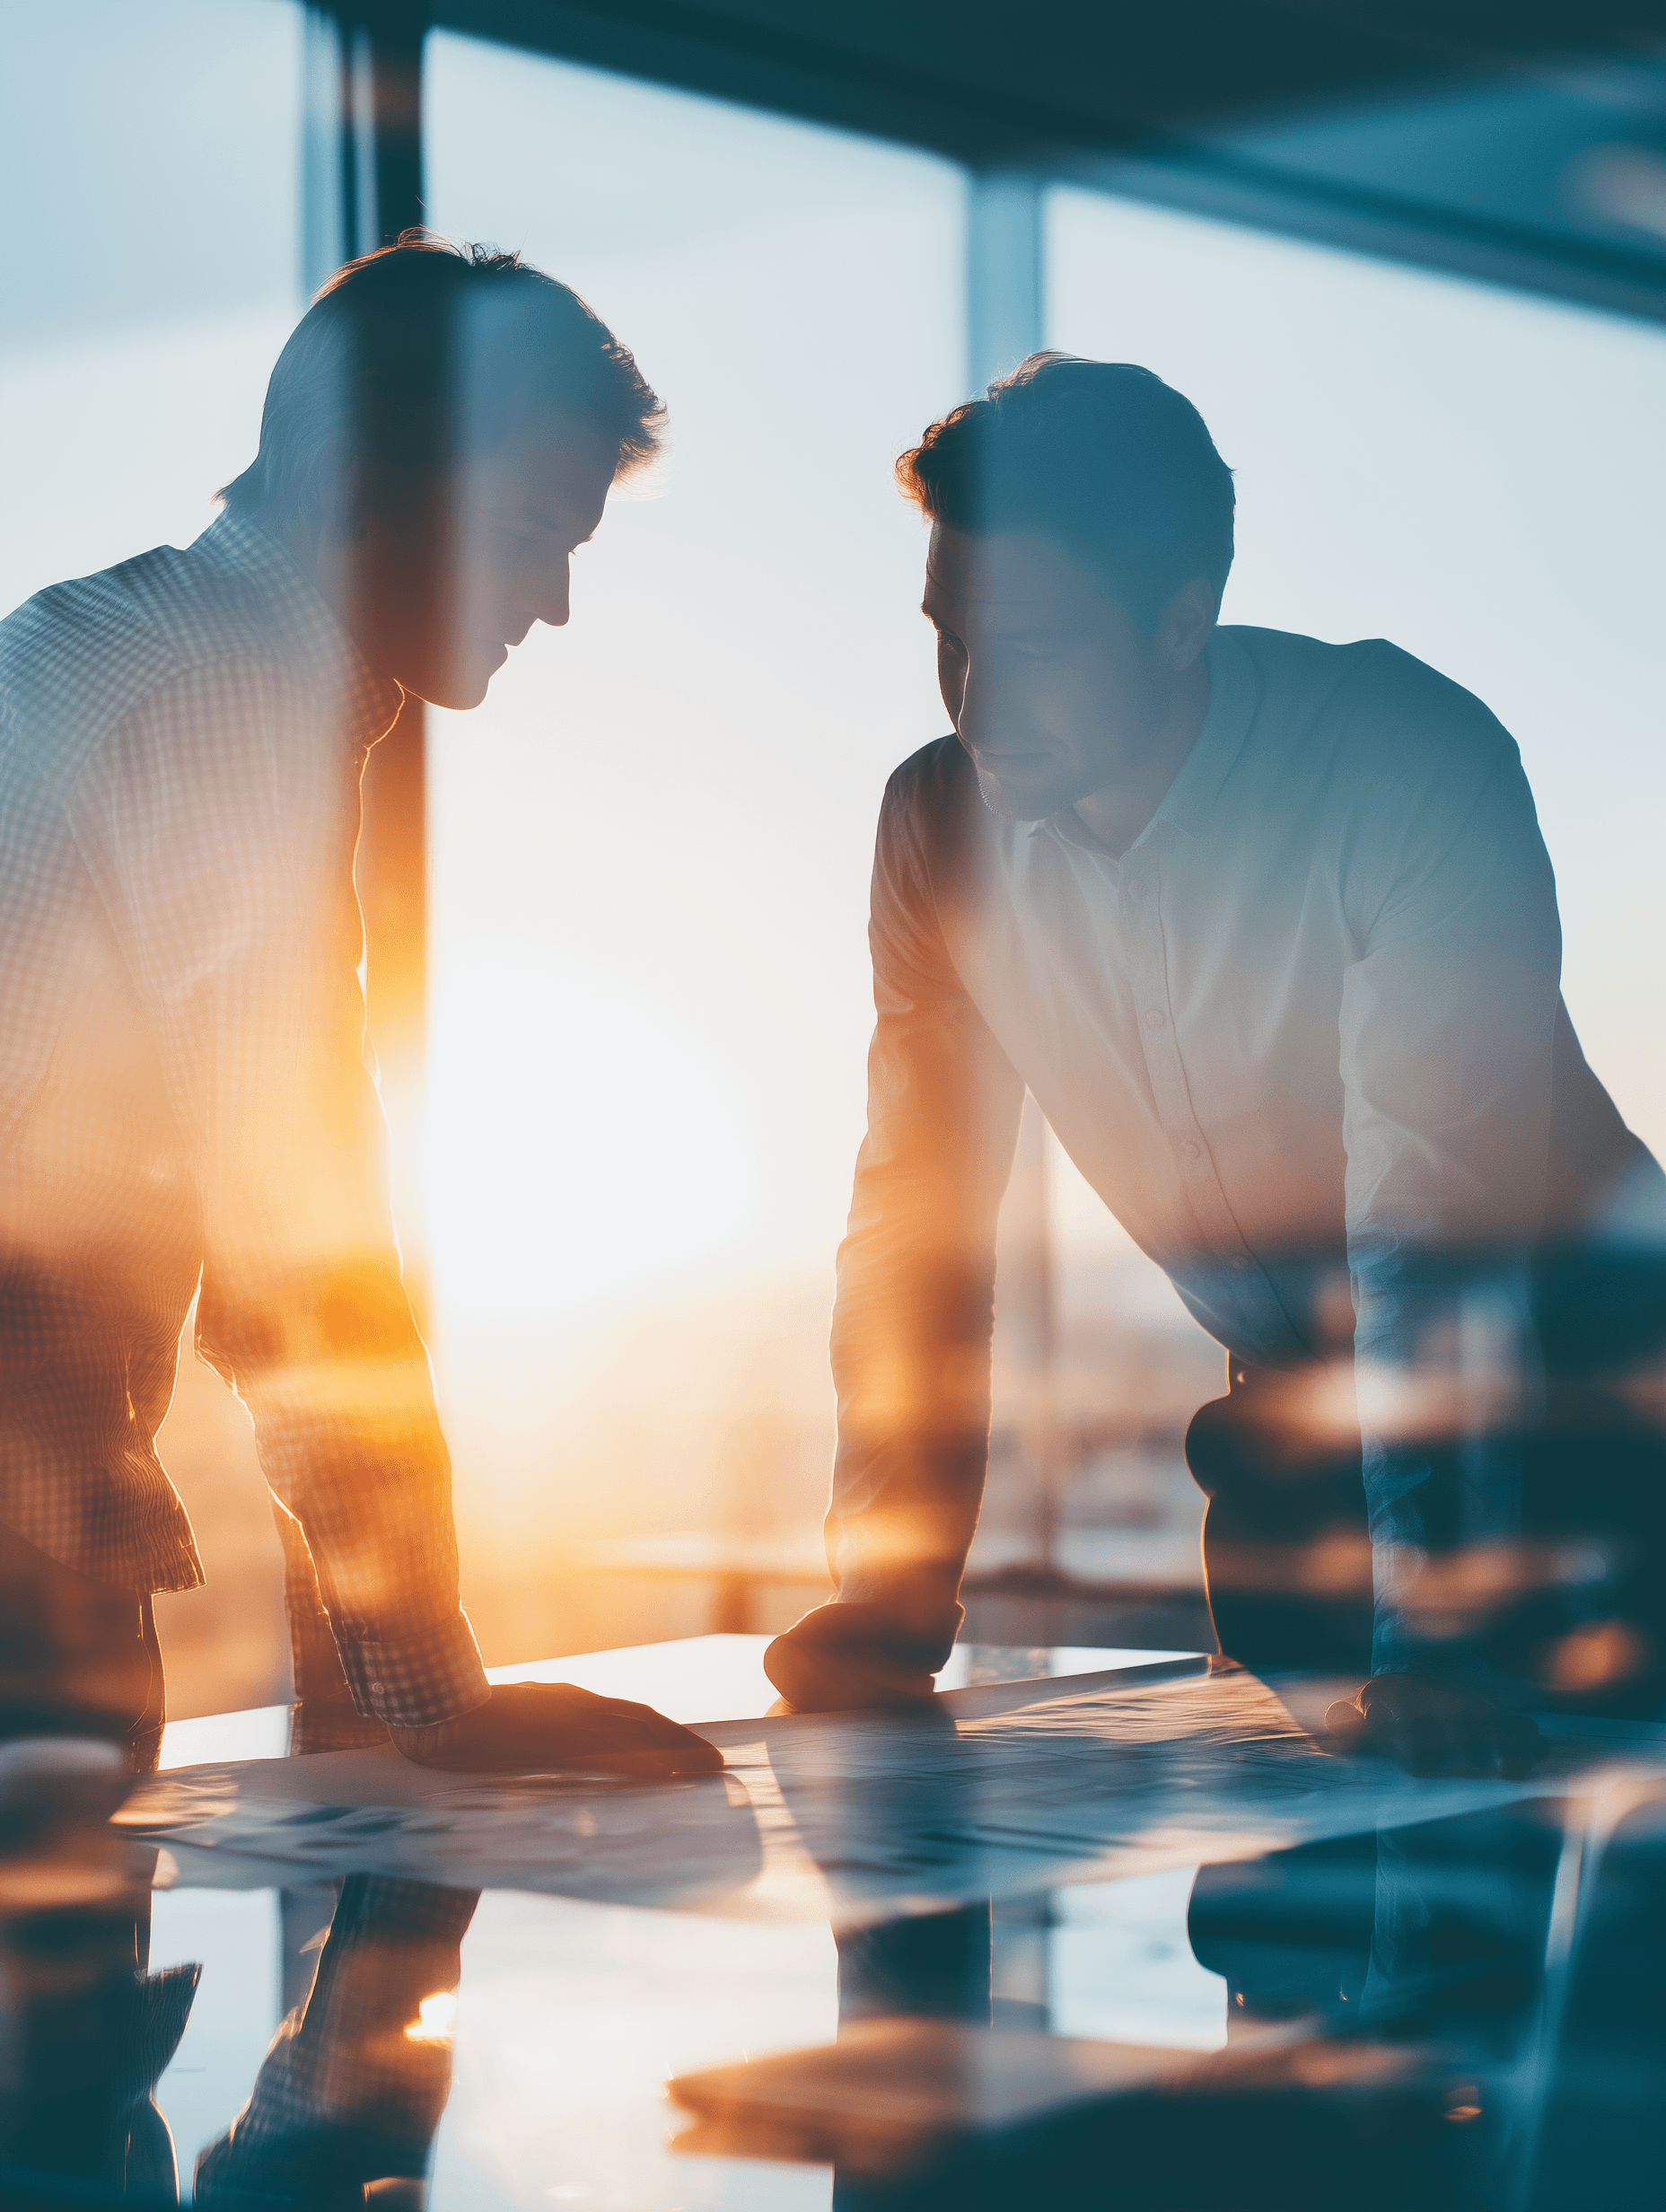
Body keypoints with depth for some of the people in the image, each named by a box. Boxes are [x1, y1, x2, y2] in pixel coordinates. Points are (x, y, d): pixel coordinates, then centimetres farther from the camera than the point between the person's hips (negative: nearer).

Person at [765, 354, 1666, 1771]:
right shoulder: (943, 821, -10)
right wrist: (892, 1595, -16)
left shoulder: (1416, 767, -27)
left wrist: (1433, 1637, -38)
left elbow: (1435, 1226, -32)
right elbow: (921, 1216, -6)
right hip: (1300, 1412, 4)